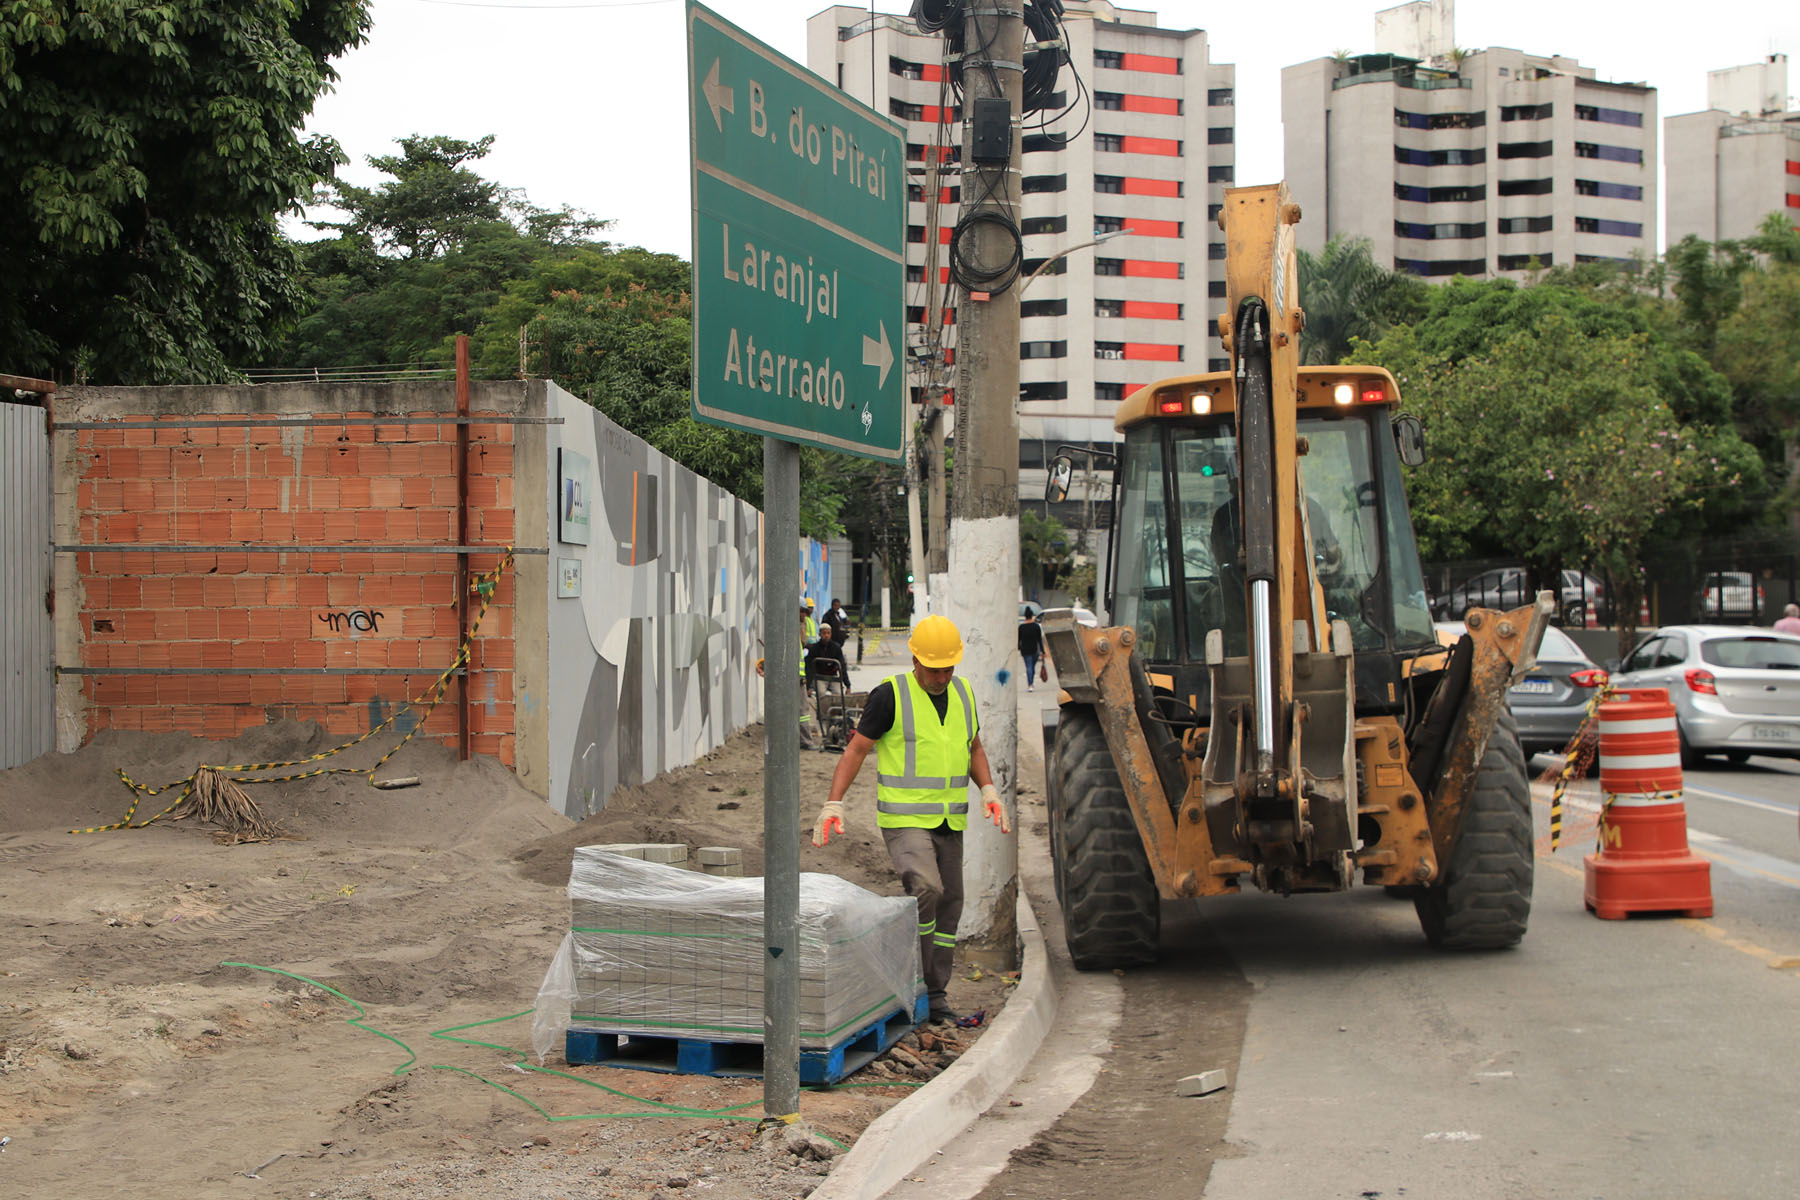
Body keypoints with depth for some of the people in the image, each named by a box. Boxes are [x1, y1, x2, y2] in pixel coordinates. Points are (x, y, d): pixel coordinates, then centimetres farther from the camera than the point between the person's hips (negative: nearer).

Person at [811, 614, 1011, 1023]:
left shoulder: (962, 693, 8)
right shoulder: (890, 696, -10)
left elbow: (974, 748, 20)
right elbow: (856, 749, -8)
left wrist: (990, 791, 4)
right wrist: (833, 804, -16)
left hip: (948, 822, 6)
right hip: (904, 819, -6)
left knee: (947, 907, 7)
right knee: (925, 889, -26)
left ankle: (935, 996, 19)